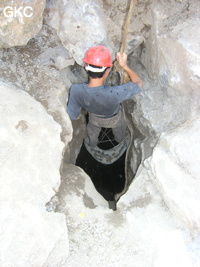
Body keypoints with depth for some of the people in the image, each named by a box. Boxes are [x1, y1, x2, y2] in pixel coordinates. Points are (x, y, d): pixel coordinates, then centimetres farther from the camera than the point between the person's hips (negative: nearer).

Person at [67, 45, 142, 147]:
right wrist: (125, 66, -27)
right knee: (119, 129, 39)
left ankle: (92, 144, 72)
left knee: (92, 131, 40)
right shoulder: (114, 93, -50)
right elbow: (138, 83, -30)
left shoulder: (76, 90, -42)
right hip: (114, 119, -1)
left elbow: (72, 116, -22)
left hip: (94, 118, 2)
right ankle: (119, 139, 72)